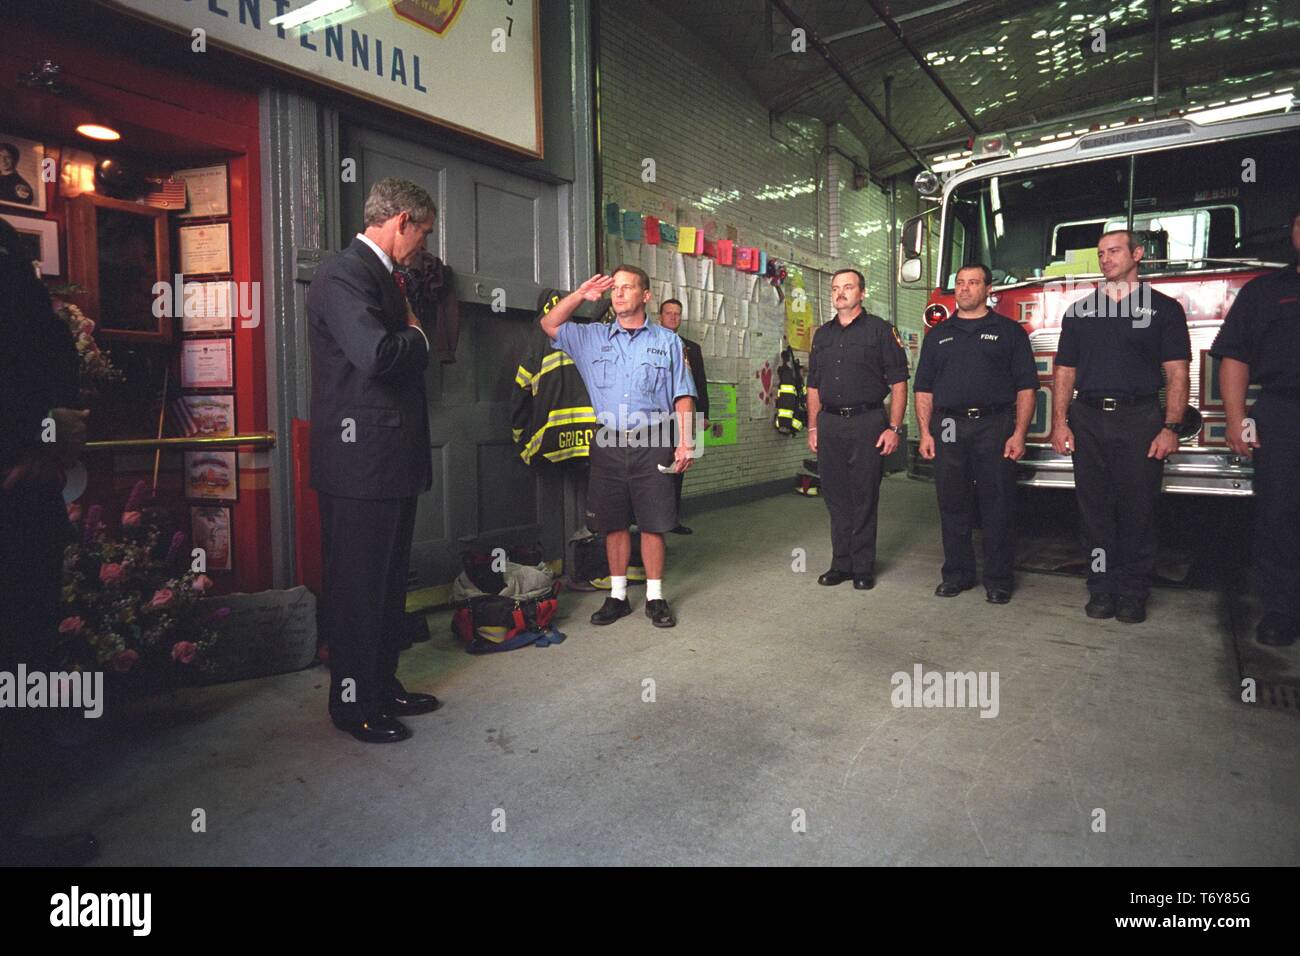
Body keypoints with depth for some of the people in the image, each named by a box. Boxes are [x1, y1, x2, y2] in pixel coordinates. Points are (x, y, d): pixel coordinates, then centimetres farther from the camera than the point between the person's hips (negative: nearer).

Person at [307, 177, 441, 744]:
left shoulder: (380, 275, 19)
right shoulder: (343, 275, -13)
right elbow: (376, 354, -29)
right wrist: (416, 337, -11)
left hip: (393, 461, 10)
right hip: (360, 462, -10)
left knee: (389, 583, 17)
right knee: (358, 587, 1)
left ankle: (384, 686, 31)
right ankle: (354, 705, 16)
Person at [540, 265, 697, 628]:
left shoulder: (667, 341, 7)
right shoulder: (592, 337, 12)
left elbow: (683, 396, 5)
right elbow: (549, 324, 10)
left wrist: (685, 441, -4)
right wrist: (581, 294, 4)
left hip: (652, 444, -2)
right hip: (609, 445, 2)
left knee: (653, 525, 1)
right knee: (614, 525, 7)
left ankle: (655, 597, 13)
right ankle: (617, 596, 19)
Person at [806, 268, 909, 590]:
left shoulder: (880, 330, 0)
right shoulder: (822, 334, 15)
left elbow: (898, 382, -4)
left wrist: (894, 428, -12)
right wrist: (813, 428, 10)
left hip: (866, 423, -4)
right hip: (829, 425, 5)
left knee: (864, 498, 0)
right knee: (836, 497, 8)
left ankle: (863, 568, 10)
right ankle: (841, 564, 17)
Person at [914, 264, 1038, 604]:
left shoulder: (1009, 331, 7)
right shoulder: (938, 335, 15)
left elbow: (1026, 386, 1)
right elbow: (924, 388, 12)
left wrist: (1019, 434, -8)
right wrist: (925, 433, 2)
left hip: (995, 427, -2)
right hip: (948, 430, 3)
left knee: (998, 506, 0)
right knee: (952, 505, 6)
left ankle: (998, 579, 10)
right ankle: (957, 573, 17)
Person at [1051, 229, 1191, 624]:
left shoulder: (1163, 309, 6)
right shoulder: (1079, 311, 13)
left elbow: (1176, 374, 0)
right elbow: (1065, 372, 10)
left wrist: (1171, 428, -11)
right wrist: (1060, 423, -1)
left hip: (1140, 421, -2)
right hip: (1088, 421, 2)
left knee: (1138, 510, 1)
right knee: (1095, 509, 5)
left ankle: (1133, 593, 11)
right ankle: (1102, 588, 14)